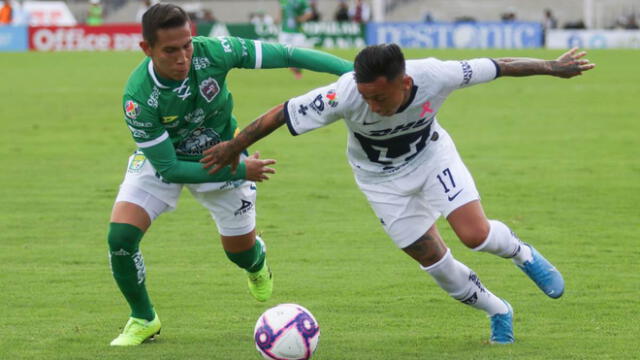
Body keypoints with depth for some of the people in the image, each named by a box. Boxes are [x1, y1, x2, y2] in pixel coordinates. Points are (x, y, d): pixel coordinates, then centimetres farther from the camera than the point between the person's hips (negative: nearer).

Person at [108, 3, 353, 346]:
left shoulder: (213, 52, -32)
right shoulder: (138, 98, -35)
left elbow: (286, 55, -24)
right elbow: (168, 168, -28)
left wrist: (353, 69, -29)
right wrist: (239, 171, -28)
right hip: (159, 159, -2)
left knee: (241, 251, 12)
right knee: (120, 236, -20)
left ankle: (256, 263, 54)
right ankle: (143, 320, 7)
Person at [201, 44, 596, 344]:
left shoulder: (435, 77, -35)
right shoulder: (344, 96, -39)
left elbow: (497, 66, -20)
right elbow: (282, 114, -26)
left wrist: (552, 67, -7)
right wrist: (234, 147, -15)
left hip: (431, 154, 0)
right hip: (382, 178, 0)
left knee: (474, 233, -19)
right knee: (435, 262, 0)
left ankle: (522, 253, 17)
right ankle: (499, 313, 26)